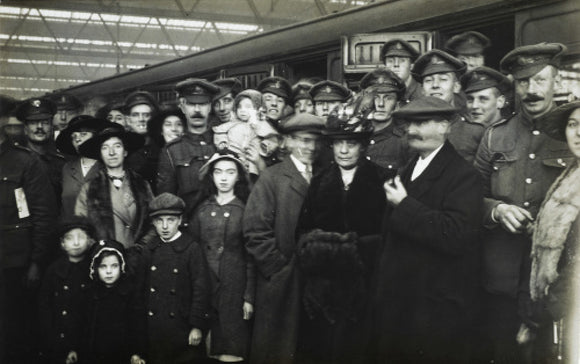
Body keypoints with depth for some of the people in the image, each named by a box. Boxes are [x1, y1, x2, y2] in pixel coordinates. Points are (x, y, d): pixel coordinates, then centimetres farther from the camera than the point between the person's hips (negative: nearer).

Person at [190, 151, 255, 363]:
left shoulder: (245, 211, -1)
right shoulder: (203, 210, 5)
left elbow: (251, 259, 0)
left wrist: (249, 297, -3)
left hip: (234, 286, -2)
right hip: (204, 284, 2)